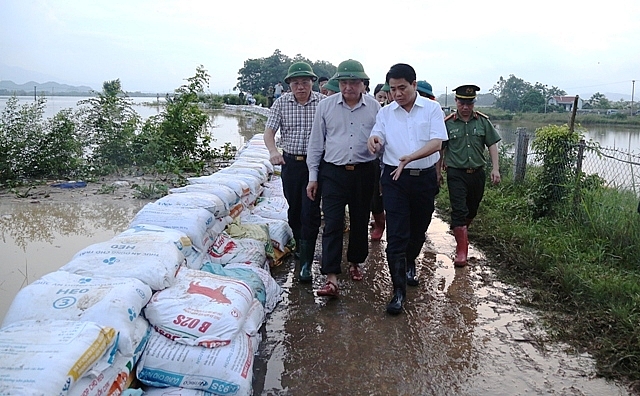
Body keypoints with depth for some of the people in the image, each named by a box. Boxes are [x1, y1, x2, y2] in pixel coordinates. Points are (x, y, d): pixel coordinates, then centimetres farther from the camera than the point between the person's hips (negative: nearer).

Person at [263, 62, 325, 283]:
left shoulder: (323, 102, -4)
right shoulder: (281, 103, 2)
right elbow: (269, 131, 0)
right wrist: (273, 151, -19)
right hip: (290, 162, 3)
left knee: (310, 213, -6)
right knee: (294, 210, 15)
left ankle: (306, 263, -1)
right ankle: (300, 246, 38)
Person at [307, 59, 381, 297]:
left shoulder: (375, 108, 0)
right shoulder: (325, 106, 1)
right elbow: (316, 143, 5)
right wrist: (313, 177, 3)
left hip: (364, 172, 1)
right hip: (333, 172, -1)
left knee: (360, 222, 13)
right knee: (332, 224, -5)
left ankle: (355, 262, 35)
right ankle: (331, 278, -4)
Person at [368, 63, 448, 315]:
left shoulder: (432, 109, -1)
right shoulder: (385, 113, 5)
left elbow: (436, 143, -13)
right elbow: (378, 146, 1)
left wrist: (410, 157, -30)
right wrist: (374, 141, -25)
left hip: (425, 178, 1)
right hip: (395, 179, 0)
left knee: (418, 230, 16)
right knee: (396, 235, -6)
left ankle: (409, 263, 45)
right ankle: (399, 290, 1)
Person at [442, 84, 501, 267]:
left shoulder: (483, 121, 3)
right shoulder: (447, 123, -3)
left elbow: (492, 144, 7)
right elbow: (440, 149, 4)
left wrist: (495, 168, 0)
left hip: (477, 173, 3)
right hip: (456, 174, -3)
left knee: (472, 210, 16)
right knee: (459, 210, -8)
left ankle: (461, 233, 43)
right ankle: (461, 249, -3)